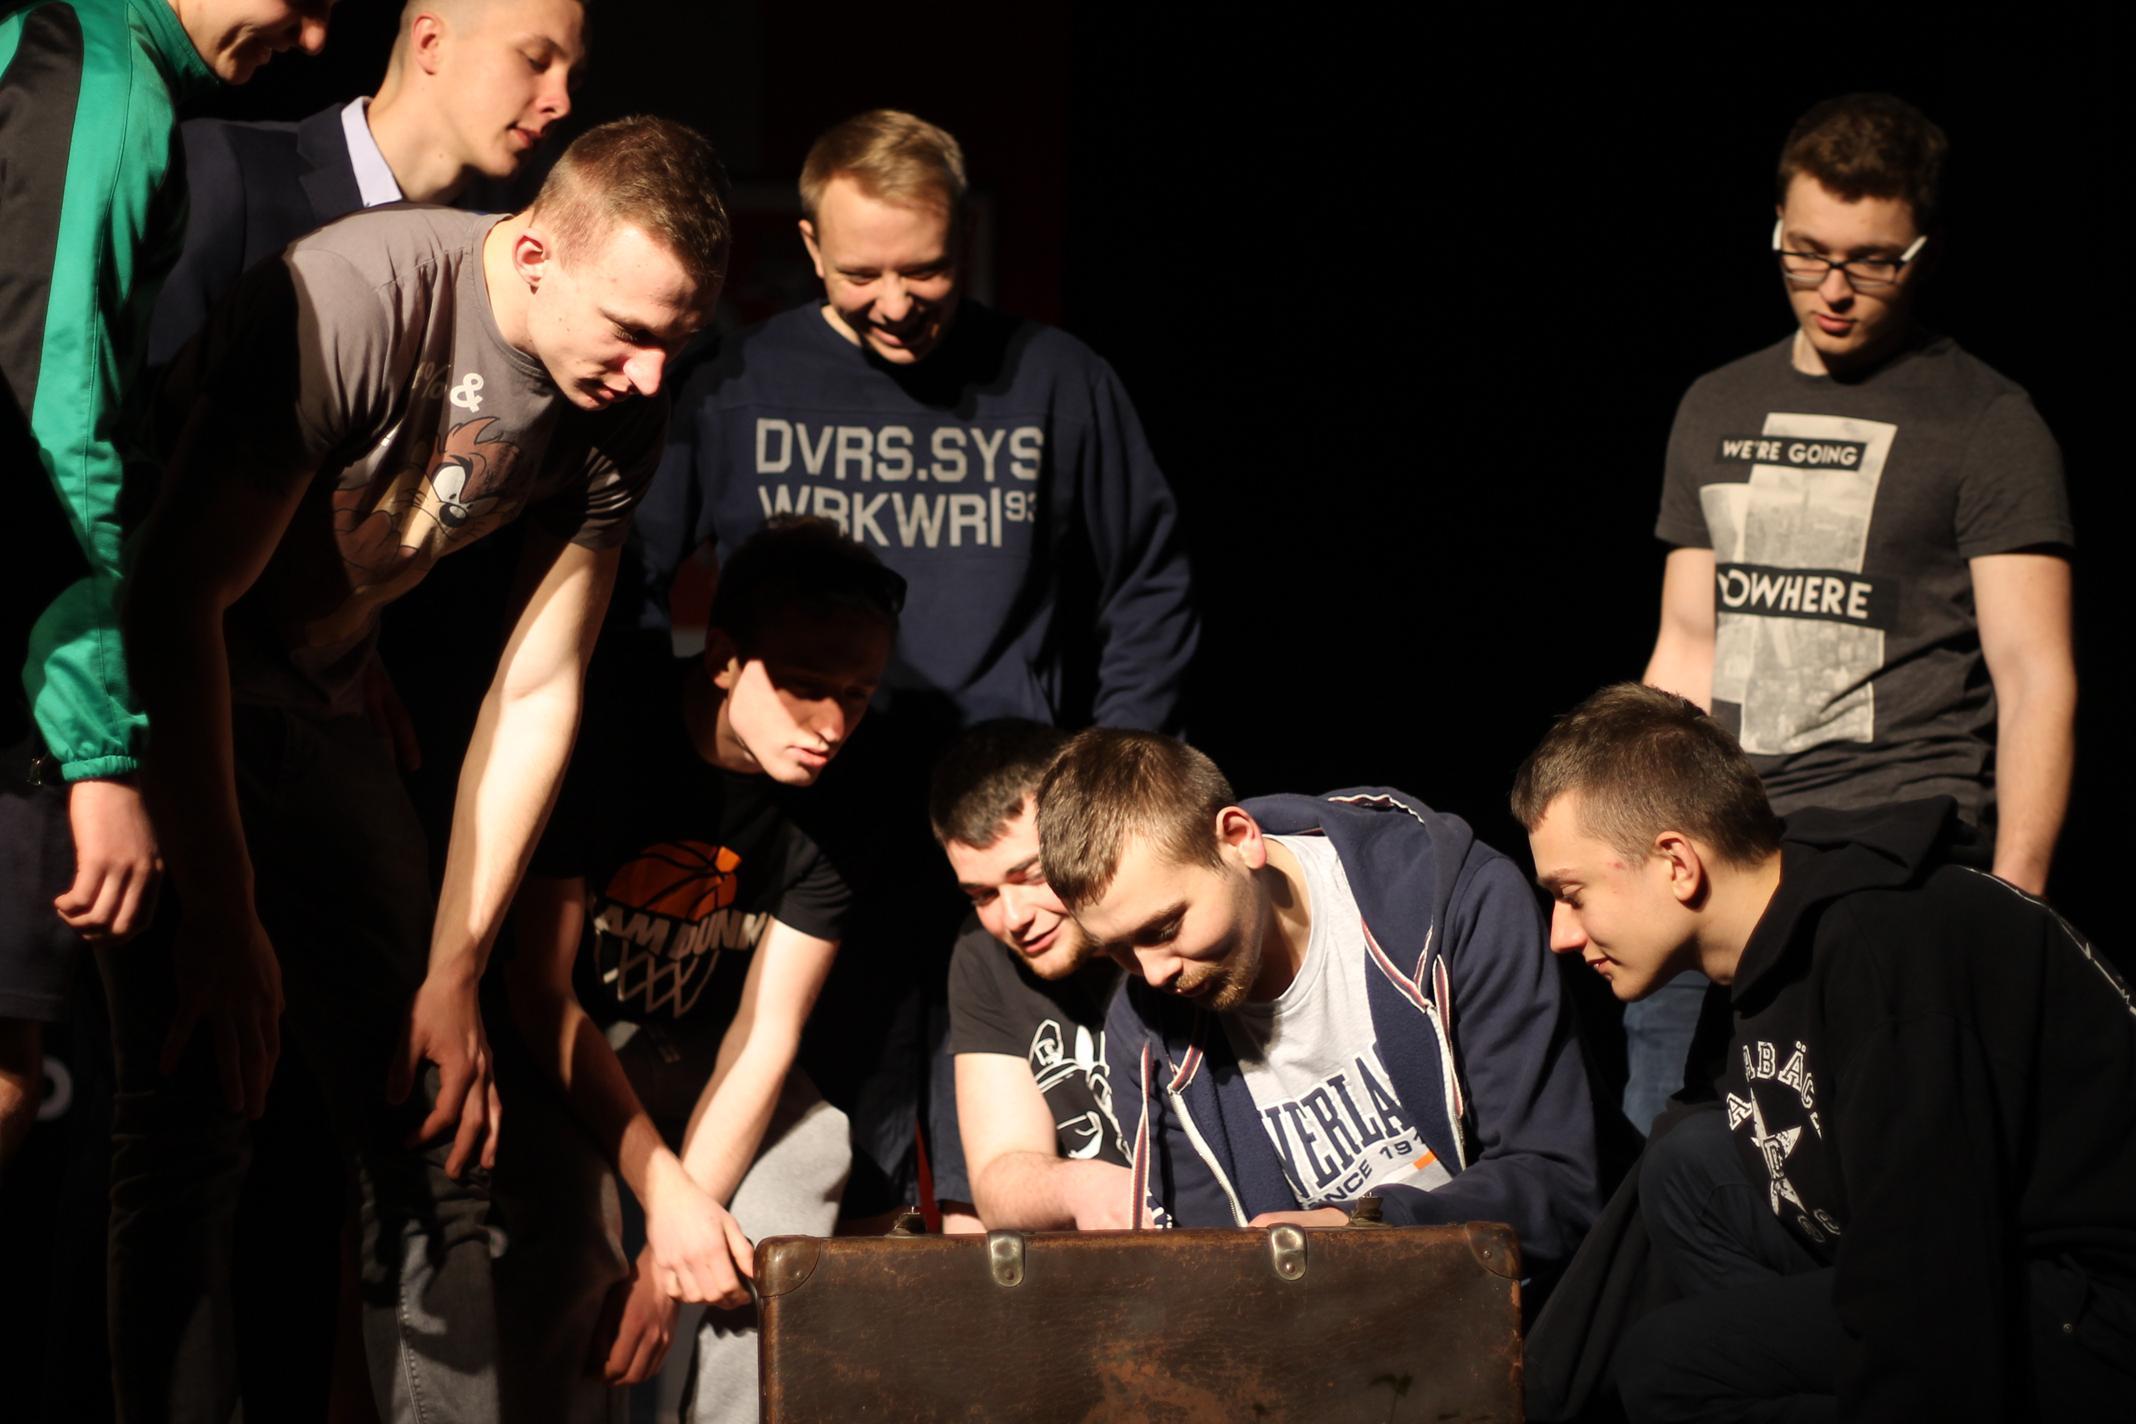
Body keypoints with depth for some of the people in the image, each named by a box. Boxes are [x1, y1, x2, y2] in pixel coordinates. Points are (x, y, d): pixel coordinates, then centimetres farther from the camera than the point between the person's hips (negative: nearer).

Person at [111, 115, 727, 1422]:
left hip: (315, 698, 6)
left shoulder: (622, 416, -9)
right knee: (196, 1113, -15)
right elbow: (179, 597, -26)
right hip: (150, 683, -6)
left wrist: (453, 973, -5)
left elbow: (538, 689, -2)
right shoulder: (355, 301, -29)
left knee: (436, 1131, 1)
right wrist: (223, 919, -24)